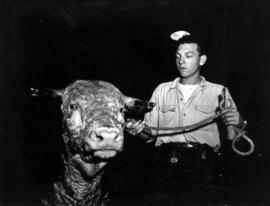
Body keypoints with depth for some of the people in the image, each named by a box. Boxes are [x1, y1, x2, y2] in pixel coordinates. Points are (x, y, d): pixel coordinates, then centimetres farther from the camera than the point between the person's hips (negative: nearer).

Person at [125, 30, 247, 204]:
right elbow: (151, 132, 12)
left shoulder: (218, 92, 10)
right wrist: (140, 129, -8)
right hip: (167, 162, 1)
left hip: (203, 165, -1)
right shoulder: (162, 90, 16)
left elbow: (235, 136, 5)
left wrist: (235, 122, -15)